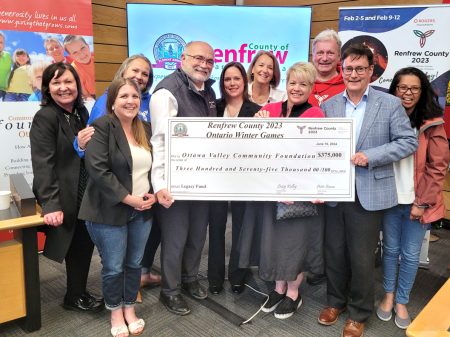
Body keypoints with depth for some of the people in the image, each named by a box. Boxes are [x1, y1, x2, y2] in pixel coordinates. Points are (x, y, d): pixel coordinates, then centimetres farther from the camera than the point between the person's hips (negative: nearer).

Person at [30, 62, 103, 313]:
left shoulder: (81, 112, 9)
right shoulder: (45, 118, -13)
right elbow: (43, 164, -21)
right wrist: (51, 205, -26)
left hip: (85, 196, 7)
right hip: (65, 199, -6)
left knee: (85, 243, 11)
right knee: (78, 245, 3)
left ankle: (78, 294, 31)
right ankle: (75, 297, 26)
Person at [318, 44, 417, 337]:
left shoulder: (391, 104, -3)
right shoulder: (329, 105, 6)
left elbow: (409, 141, -5)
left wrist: (370, 156, -16)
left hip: (368, 194, -3)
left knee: (361, 258, 8)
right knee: (334, 253, 15)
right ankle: (336, 301, 38)